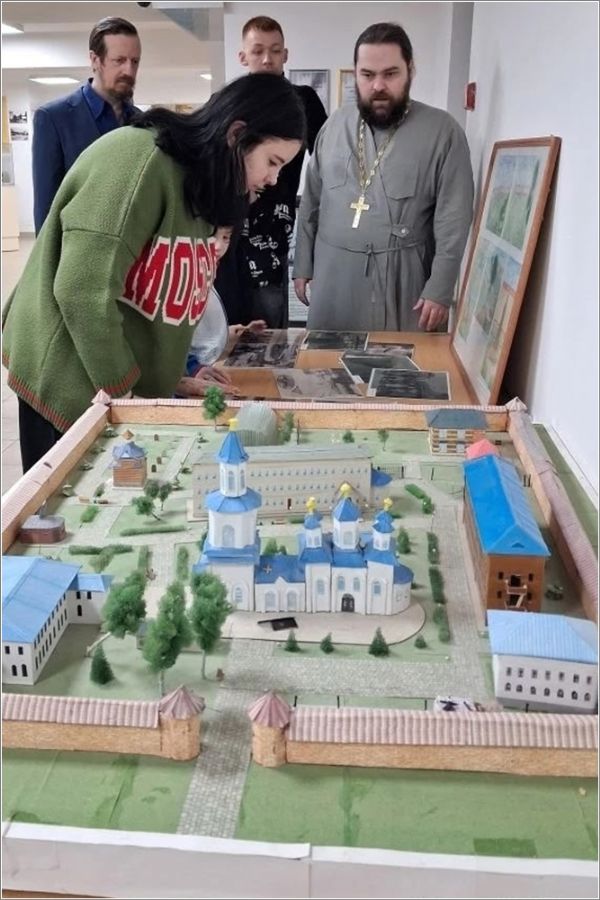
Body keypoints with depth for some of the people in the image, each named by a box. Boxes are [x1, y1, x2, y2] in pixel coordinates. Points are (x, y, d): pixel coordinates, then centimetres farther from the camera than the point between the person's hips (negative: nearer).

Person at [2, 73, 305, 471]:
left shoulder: (197, 177, 9)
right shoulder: (139, 160, -21)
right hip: (70, 381, -8)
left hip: (132, 379, 8)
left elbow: (168, 294, 8)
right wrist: (122, 390, -18)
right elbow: (83, 291, -27)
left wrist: (178, 375, 1)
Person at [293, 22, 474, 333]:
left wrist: (440, 290, -14)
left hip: (400, 283, -3)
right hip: (332, 278, 4)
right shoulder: (335, 124, 8)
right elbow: (311, 202, 13)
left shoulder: (442, 131, -5)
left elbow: (454, 219, -9)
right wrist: (303, 266, 10)